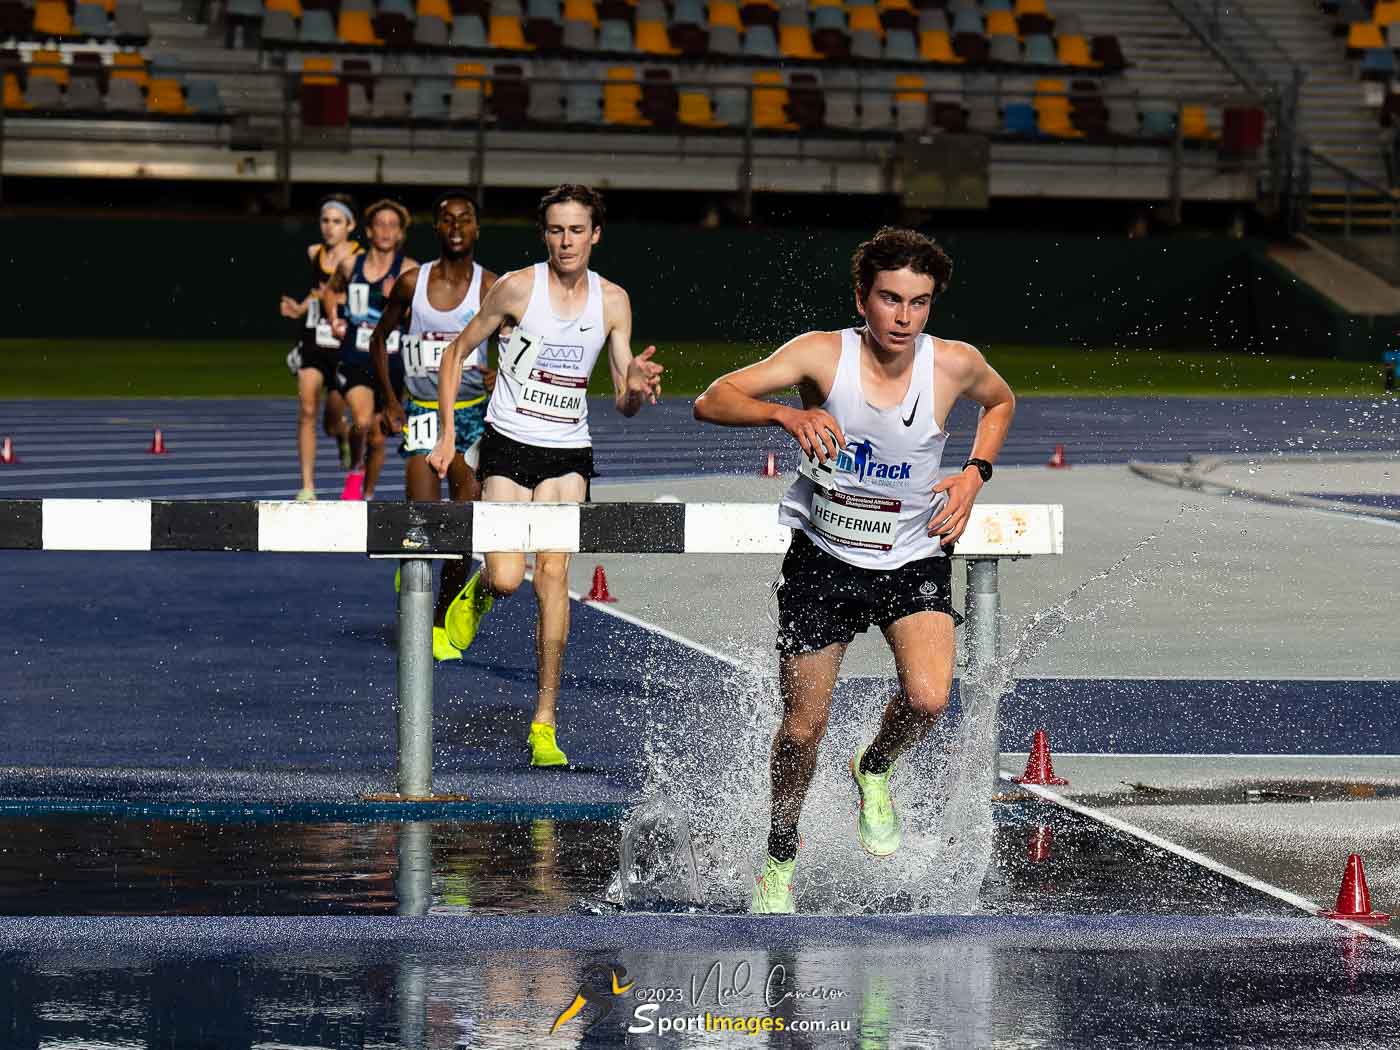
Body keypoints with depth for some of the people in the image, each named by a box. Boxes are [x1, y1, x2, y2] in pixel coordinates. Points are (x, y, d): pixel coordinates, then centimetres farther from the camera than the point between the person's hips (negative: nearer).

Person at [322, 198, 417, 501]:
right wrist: (334, 320, 8)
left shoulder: (408, 270, -3)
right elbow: (330, 291, 23)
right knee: (362, 421, -25)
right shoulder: (351, 265, 2)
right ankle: (356, 471, 4)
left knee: (377, 438, 10)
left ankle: (367, 494, 33)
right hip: (354, 359, 0)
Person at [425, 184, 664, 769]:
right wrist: (447, 434, -1)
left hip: (568, 454, 2)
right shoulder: (518, 287, -6)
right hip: (508, 444, -2)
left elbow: (624, 403, 5)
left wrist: (636, 387, -19)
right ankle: (477, 591, 25)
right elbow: (456, 353, 4)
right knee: (507, 577, -16)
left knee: (553, 573, -11)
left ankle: (544, 724, -8)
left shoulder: (612, 301, 2)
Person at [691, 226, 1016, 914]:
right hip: (823, 558, -1)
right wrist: (785, 413, -42)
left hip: (913, 559, 1)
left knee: (928, 698, -24)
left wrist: (974, 474, -3)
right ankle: (780, 858, 31)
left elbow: (1001, 402, 13)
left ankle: (875, 770, 10)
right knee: (802, 729, 5)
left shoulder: (955, 365, -12)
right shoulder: (823, 354, -17)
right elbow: (711, 402, -25)